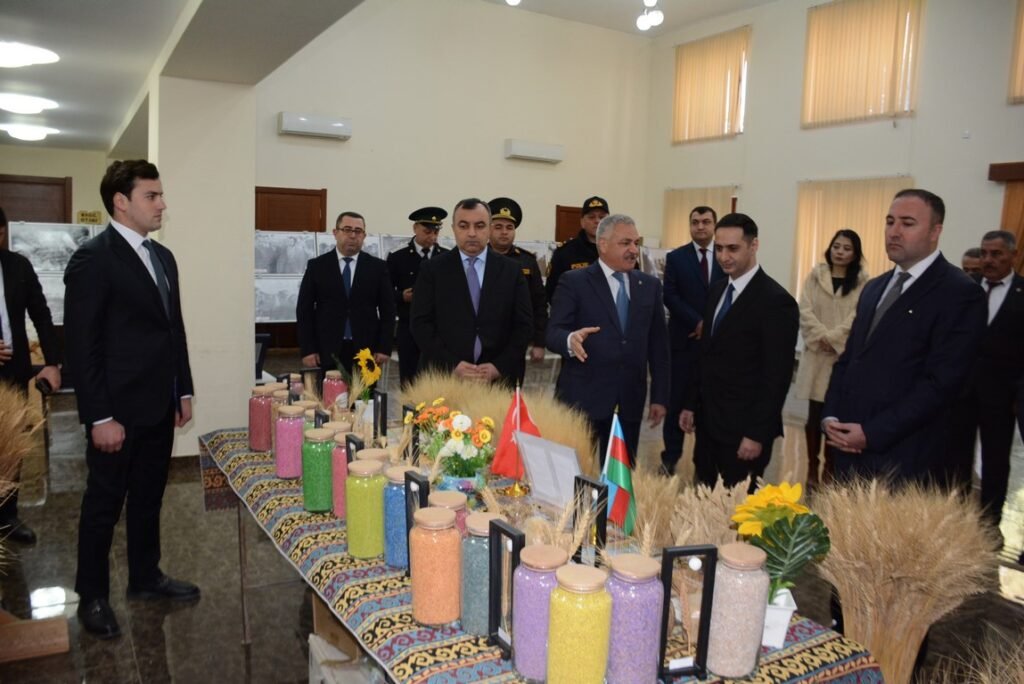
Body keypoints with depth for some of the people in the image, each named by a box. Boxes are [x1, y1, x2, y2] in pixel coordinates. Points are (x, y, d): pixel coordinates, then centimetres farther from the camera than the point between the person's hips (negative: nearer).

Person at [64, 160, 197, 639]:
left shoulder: (163, 257, 10)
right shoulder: (92, 258, -13)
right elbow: (81, 346, -16)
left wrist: (184, 390, 12)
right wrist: (100, 417, -18)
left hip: (159, 407, 7)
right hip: (118, 411, -7)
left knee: (148, 499, 19)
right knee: (104, 505, 9)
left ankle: (145, 578, 35)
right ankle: (92, 597, 26)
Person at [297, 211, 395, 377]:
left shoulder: (377, 267, 6)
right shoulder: (317, 266, 5)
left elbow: (387, 309, 5)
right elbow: (304, 309, 4)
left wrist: (384, 348, -3)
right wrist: (307, 350, -3)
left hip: (366, 351, 0)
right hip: (327, 352, 0)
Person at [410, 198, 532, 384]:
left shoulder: (511, 270, 6)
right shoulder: (432, 269, 3)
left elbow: (524, 325, 3)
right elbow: (420, 323, -2)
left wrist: (499, 367, -9)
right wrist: (452, 365, -13)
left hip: (498, 378, 1)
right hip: (443, 377, -1)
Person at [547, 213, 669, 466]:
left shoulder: (650, 285, 10)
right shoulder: (573, 282, -3)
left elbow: (658, 345, 11)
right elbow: (553, 333, -9)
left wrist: (660, 396, 8)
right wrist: (570, 340, -33)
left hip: (630, 400, 4)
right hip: (583, 397, -3)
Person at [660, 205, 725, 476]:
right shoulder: (676, 257, 2)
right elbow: (670, 296, -6)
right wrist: (697, 322, -14)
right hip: (684, 338, -1)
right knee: (677, 400, 3)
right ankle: (671, 456, 14)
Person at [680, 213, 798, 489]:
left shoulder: (776, 301, -15)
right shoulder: (718, 290, 9)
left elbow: (777, 376, -16)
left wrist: (757, 434, -17)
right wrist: (691, 404, 14)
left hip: (744, 428, -7)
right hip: (708, 421, 7)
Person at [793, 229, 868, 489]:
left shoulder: (862, 281, 3)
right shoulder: (815, 275, 8)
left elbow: (858, 317, -7)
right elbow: (805, 310, -1)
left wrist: (833, 339, -16)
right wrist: (821, 336, -13)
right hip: (817, 355, 1)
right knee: (815, 414, 3)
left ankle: (829, 467, 19)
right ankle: (812, 467, 14)